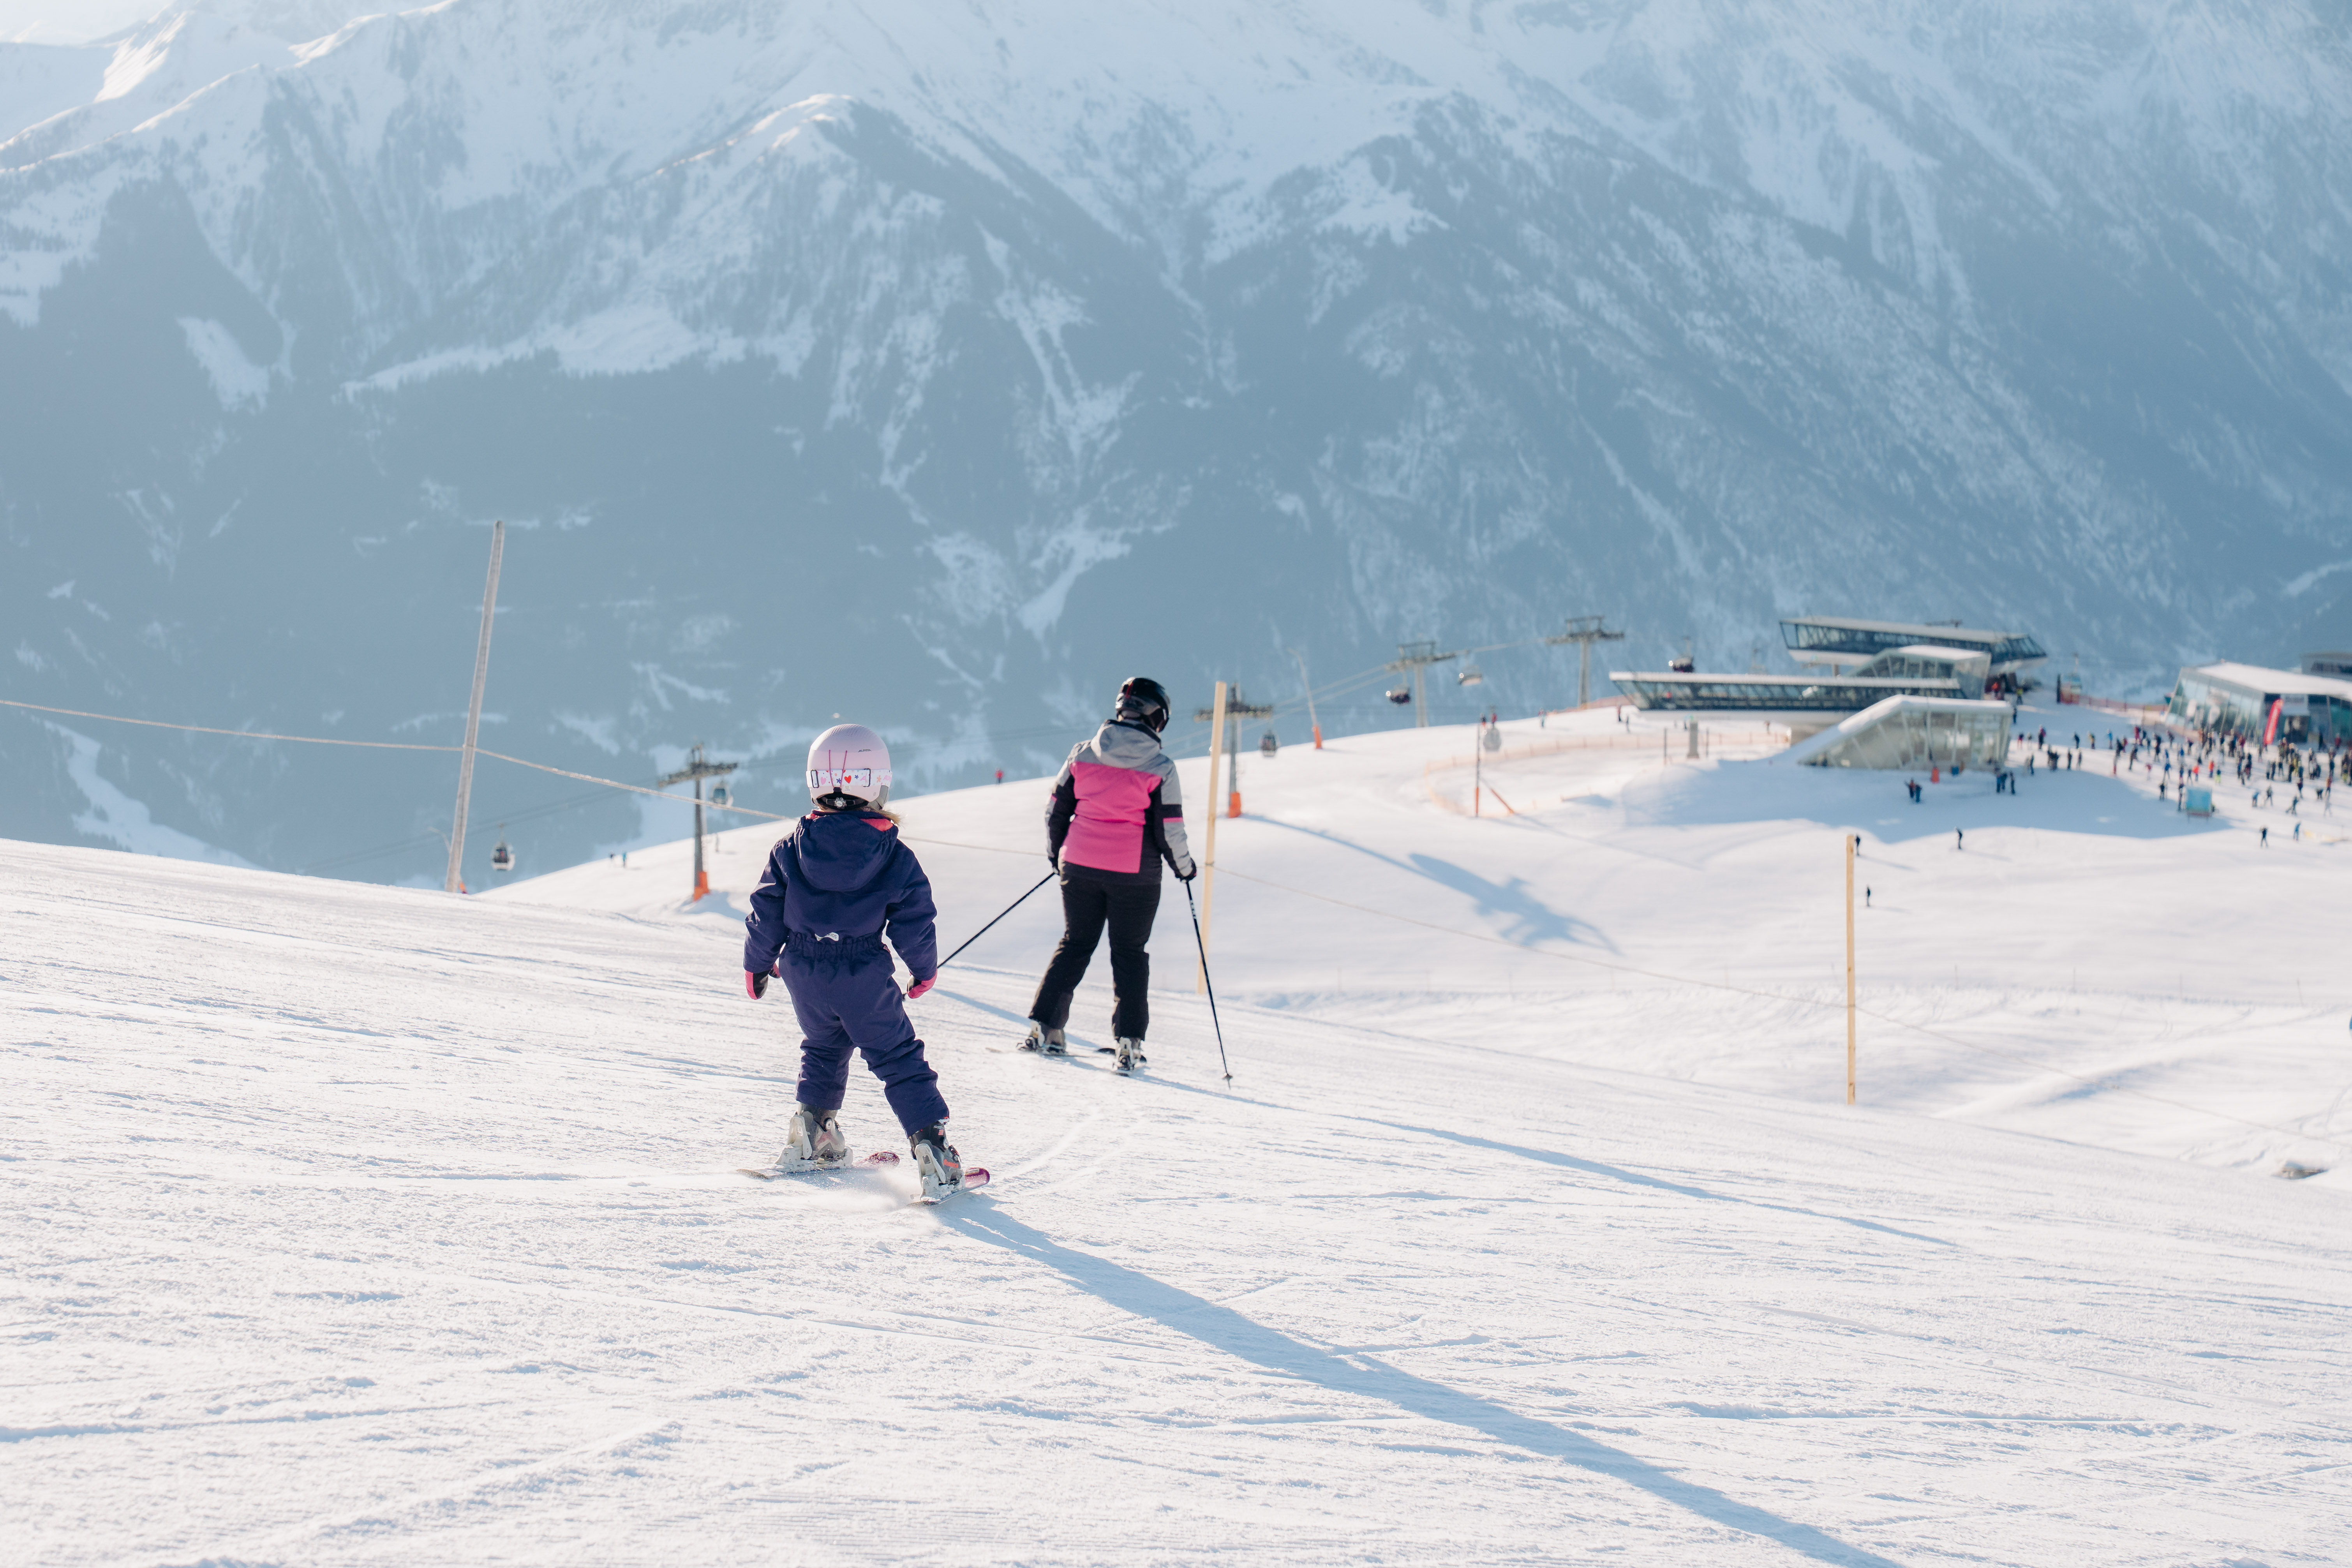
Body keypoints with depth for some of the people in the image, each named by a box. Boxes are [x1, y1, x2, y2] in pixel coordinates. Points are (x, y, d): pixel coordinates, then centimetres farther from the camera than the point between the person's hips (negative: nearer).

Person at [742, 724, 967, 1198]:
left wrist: (757, 963, 16)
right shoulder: (895, 857, -9)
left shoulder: (792, 846, -3)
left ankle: (809, 1132, 24)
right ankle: (930, 1145, -6)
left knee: (824, 1049, 28)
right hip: (865, 980, -3)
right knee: (900, 1061, 4)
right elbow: (915, 923, -5)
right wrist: (925, 970, 13)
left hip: (804, 975, 3)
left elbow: (767, 911, 1)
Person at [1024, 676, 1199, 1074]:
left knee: (1075, 945, 17)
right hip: (1135, 872, -3)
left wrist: (1056, 852, 23)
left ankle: (1044, 1027, 13)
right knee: (1130, 954, 9)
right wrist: (1184, 866, 11)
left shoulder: (1083, 753, -1)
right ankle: (1129, 1043, 2)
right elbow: (1169, 829, -7)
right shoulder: (1160, 767, -10)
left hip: (1080, 865, 3)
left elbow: (1056, 809, 6)